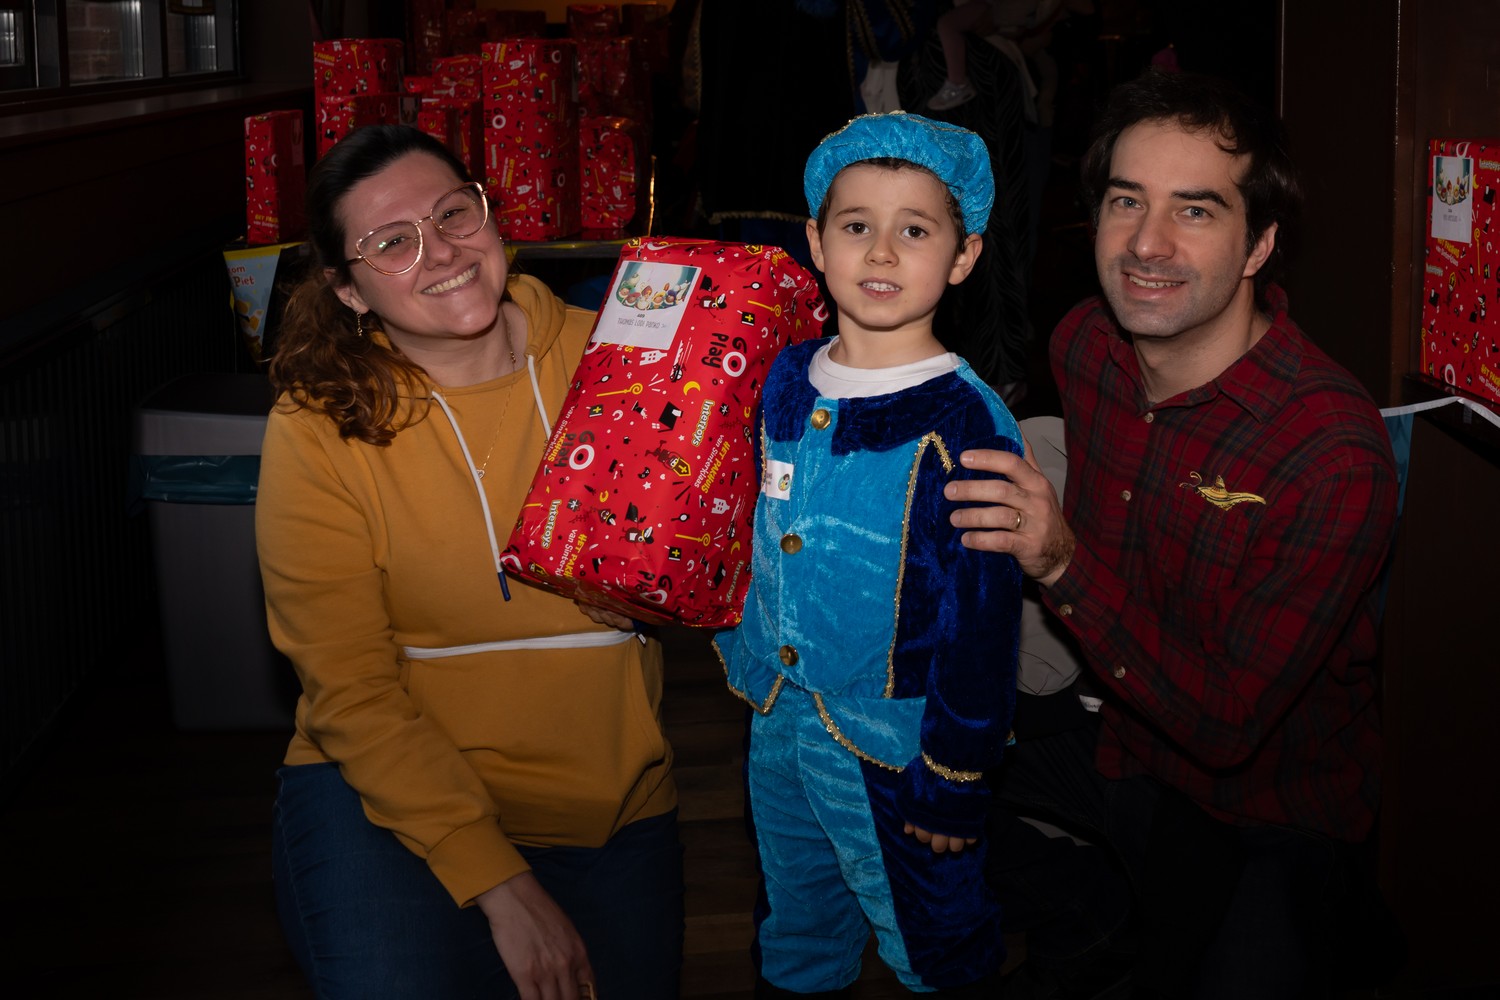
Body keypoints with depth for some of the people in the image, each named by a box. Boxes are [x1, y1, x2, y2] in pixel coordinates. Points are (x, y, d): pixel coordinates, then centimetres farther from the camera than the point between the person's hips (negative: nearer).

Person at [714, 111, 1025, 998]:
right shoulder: (786, 381, -1)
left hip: (891, 746, -6)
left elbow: (982, 621, -18)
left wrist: (951, 785, -15)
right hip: (775, 717, 6)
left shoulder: (964, 427, -20)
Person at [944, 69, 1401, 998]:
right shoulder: (1084, 344, -8)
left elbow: (1228, 723, -28)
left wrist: (1065, 566, -37)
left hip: (1270, 822, -6)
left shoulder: (1335, 453, -28)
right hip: (1115, 739, 6)